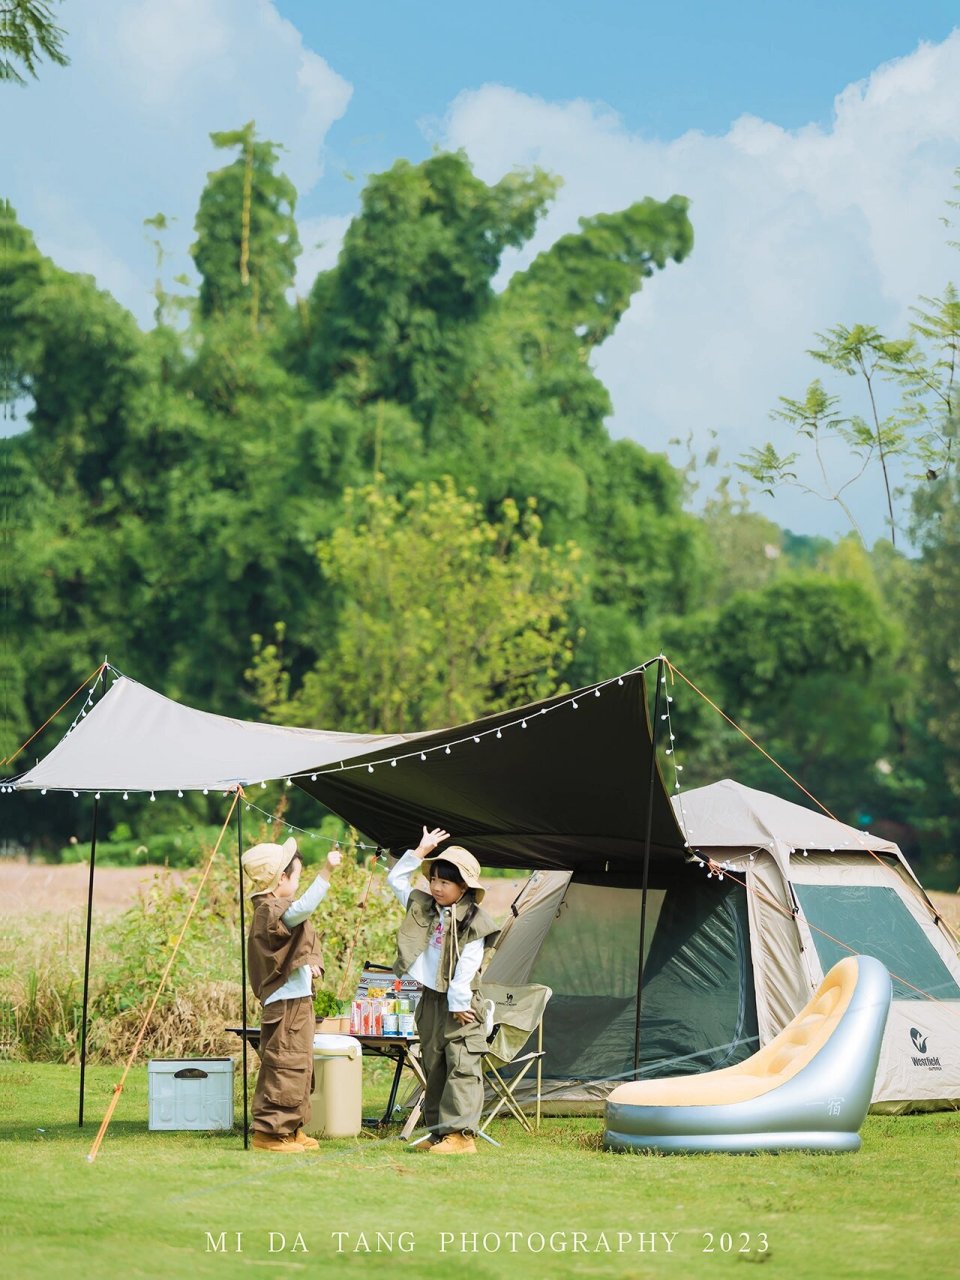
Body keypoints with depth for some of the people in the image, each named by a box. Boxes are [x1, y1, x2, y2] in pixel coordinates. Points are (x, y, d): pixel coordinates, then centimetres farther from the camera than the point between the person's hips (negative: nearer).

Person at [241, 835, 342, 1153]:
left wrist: (312, 963, 5)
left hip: (298, 999, 11)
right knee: (285, 1067, -9)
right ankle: (270, 1131, -6)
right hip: (286, 1002, -11)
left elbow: (306, 945, 27)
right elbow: (303, 908, -38)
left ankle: (292, 1129, 24)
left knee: (299, 1067, 17)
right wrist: (327, 872, -43)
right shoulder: (271, 910, -16)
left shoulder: (275, 909, 18)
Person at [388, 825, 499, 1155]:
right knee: (433, 1068, 11)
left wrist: (458, 1003, -19)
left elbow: (467, 965, -15)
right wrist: (420, 852, 12)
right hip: (431, 1000, 8)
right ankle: (437, 1131, 16)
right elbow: (396, 880, 19)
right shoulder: (424, 908, 10)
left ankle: (460, 1134, -12)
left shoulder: (473, 922, -11)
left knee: (461, 1068, -9)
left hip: (458, 1004, -8)